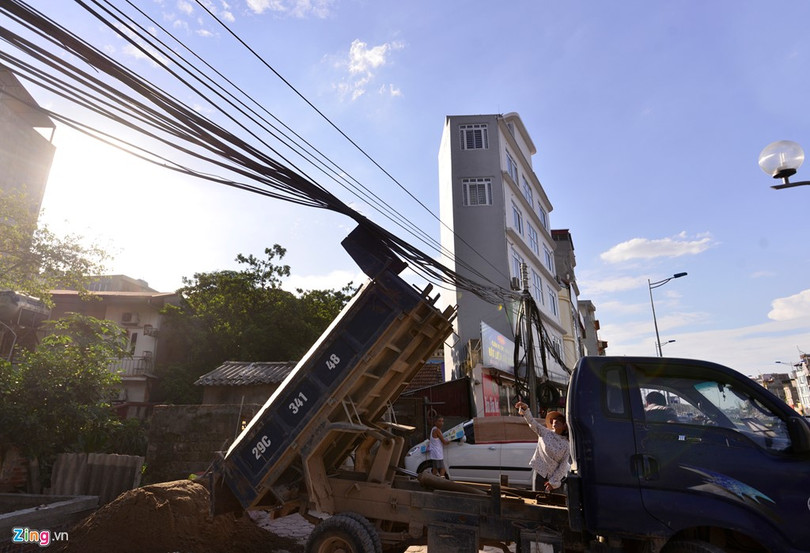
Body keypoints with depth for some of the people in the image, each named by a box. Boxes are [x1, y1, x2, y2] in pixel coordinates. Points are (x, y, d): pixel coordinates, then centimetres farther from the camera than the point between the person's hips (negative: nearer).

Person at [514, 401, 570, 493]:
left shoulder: (566, 445, -2)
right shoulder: (544, 432, -2)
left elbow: (563, 465, -4)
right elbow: (532, 422, -17)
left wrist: (553, 481, -9)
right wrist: (525, 409, -35)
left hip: (556, 475, 1)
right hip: (540, 472, -1)